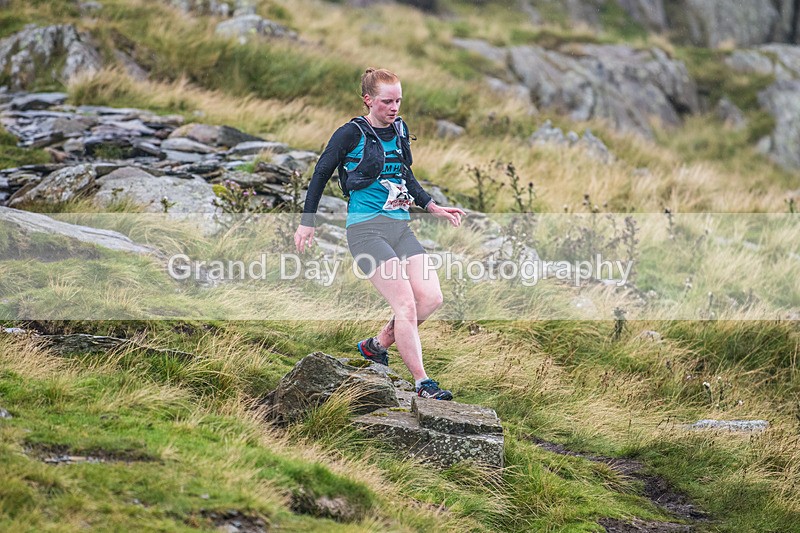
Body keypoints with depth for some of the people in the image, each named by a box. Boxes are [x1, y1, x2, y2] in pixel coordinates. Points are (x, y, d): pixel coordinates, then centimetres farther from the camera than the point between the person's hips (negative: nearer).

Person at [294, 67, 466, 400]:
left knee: (431, 298, -6)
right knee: (406, 304, -16)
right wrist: (307, 222, 2)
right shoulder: (352, 134, -6)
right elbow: (321, 173, 1)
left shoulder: (399, 130, 13)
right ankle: (422, 383, -12)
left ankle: (376, 347, 15)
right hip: (366, 229, -7)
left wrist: (433, 208, 20)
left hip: (400, 227, 7)